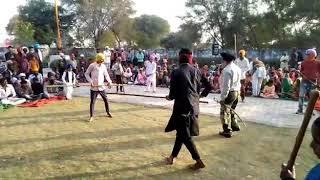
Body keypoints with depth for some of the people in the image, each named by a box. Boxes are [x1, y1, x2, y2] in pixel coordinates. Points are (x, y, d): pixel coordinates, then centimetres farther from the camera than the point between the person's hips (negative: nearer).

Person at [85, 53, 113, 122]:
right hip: (94, 87, -4)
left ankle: (108, 112, 30)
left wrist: (109, 81, -4)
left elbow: (106, 75, 12)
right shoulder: (92, 65, -5)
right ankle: (91, 116, 10)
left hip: (102, 87, 4)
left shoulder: (103, 66, 7)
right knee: (92, 102, -1)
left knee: (106, 100, 10)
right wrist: (90, 81, -12)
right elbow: (86, 74, 0)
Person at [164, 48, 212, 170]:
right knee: (182, 132, 17)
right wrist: (201, 95, 24)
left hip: (182, 106, -6)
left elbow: (173, 93, -11)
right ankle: (172, 157, 31)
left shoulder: (176, 73, -12)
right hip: (194, 106, 6)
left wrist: (169, 97, 11)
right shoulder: (196, 71, 2)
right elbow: (208, 86, 8)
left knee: (185, 135, 5)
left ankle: (199, 161, 8)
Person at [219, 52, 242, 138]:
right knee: (231, 110, 26)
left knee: (224, 112, 2)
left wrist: (223, 98, -18)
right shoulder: (237, 68, 8)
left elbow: (226, 86, -22)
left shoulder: (226, 70, -19)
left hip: (229, 93, -9)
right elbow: (239, 81, 12)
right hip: (237, 92, 9)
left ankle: (227, 131, 8)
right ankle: (235, 126, 38)